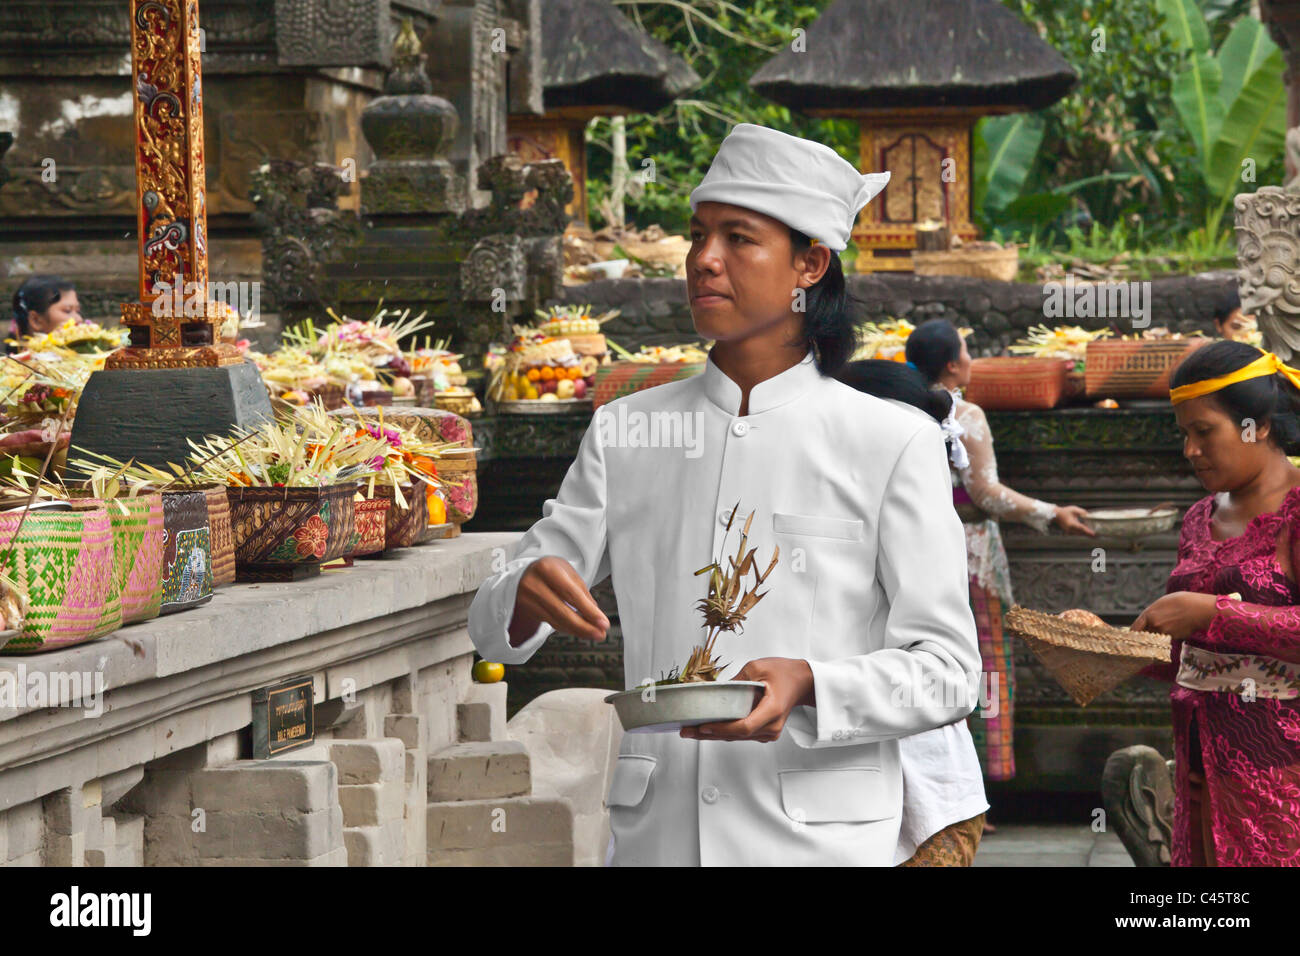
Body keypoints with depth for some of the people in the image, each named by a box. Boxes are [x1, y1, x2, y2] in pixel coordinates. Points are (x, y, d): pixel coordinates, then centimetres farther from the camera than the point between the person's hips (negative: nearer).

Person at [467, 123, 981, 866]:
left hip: (822, 839, -3)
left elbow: (948, 671, -4)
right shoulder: (625, 434, 7)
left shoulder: (893, 444, -3)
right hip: (657, 833, 3)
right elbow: (494, 629, 6)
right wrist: (530, 595, -17)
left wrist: (808, 686, -22)